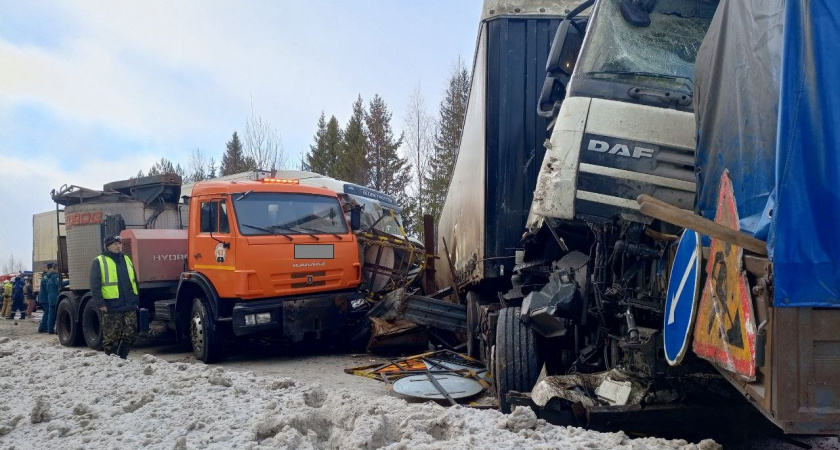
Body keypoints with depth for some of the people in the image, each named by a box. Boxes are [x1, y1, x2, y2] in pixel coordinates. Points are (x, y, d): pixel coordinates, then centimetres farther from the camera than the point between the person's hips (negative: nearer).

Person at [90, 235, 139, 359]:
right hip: (111, 308, -5)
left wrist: (137, 300, 12)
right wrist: (100, 303, -13)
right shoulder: (99, 261, -2)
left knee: (130, 335, 4)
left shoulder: (126, 259, 15)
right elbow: (95, 285, -7)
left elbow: (134, 281, 18)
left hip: (130, 307, 5)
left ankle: (122, 357, 16)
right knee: (111, 338, 3)